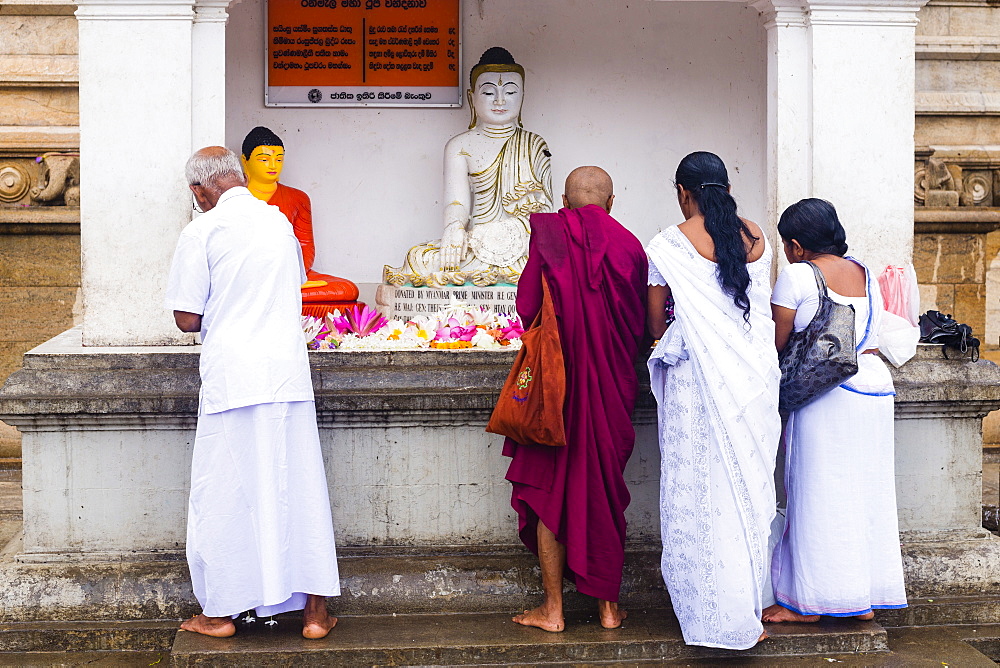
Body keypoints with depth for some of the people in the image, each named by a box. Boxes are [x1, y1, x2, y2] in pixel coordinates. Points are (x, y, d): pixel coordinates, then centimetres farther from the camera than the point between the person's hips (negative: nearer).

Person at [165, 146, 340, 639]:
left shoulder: (202, 232, -6)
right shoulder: (280, 222, 10)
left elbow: (187, 320, -6)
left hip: (232, 377, -4)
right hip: (289, 372, 4)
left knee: (225, 495, 5)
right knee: (299, 488, 8)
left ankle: (220, 613, 15)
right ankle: (314, 610, 12)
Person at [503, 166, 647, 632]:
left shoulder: (548, 232, -6)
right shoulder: (629, 244, 0)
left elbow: (527, 307, -9)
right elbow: (640, 323, 2)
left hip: (557, 381, -2)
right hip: (612, 386, 2)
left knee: (550, 487, 7)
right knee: (605, 488, 12)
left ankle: (552, 607, 10)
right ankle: (608, 605, 17)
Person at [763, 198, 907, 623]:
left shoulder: (797, 275, -7)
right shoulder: (866, 275, 12)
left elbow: (777, 343, -5)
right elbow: (871, 336, 16)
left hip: (825, 395, -6)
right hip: (876, 385, 7)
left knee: (818, 496, 0)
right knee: (865, 492, 12)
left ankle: (809, 603, 6)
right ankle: (867, 597, 18)